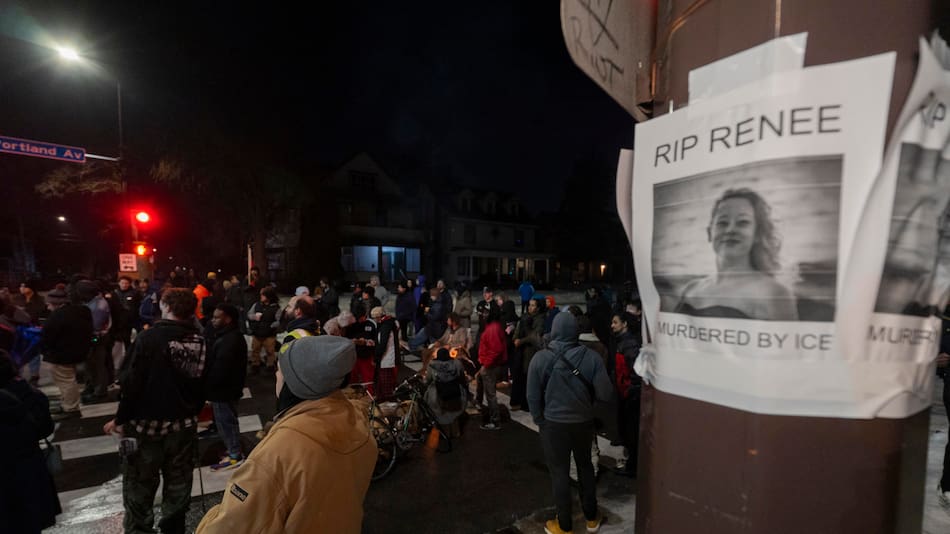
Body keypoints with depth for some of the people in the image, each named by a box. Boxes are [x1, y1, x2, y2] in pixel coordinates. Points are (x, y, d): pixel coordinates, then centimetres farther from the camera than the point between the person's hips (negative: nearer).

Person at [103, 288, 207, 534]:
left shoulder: (148, 338, -16)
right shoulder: (201, 342, -5)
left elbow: (132, 382, -15)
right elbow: (204, 383, 2)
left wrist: (120, 419, -1)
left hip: (148, 424, -3)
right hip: (184, 425, 4)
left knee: (140, 485, 14)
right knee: (178, 484, 18)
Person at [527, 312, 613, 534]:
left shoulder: (541, 358, -16)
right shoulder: (591, 357, -15)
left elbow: (533, 396, -9)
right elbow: (606, 394, -12)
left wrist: (540, 421, 7)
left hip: (553, 424, -2)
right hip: (584, 422, 2)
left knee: (559, 472, 14)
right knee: (585, 466, 24)